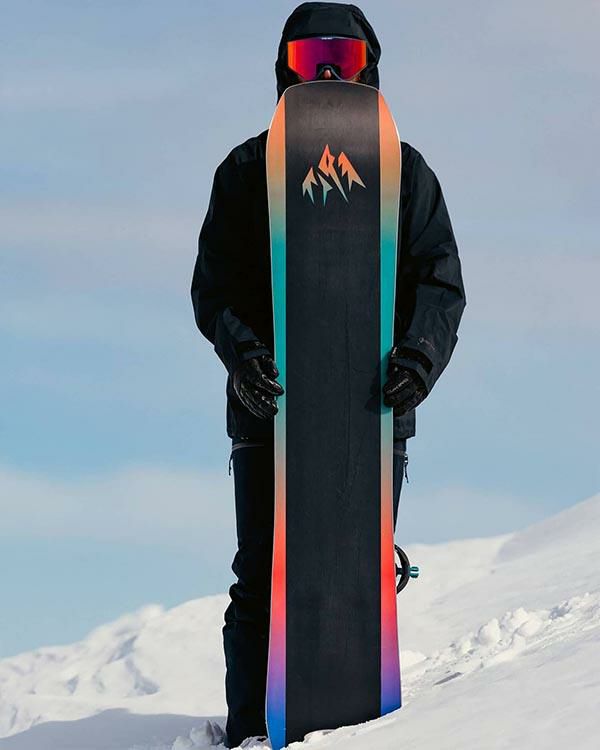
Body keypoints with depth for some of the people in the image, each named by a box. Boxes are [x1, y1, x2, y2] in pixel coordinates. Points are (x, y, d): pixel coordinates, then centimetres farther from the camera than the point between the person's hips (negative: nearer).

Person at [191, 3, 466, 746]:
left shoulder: (402, 170, 12)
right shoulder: (247, 171, 10)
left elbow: (439, 278, 5)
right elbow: (214, 284, 4)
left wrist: (422, 353, -15)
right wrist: (241, 350, -17)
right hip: (269, 402, -1)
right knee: (264, 579, -4)